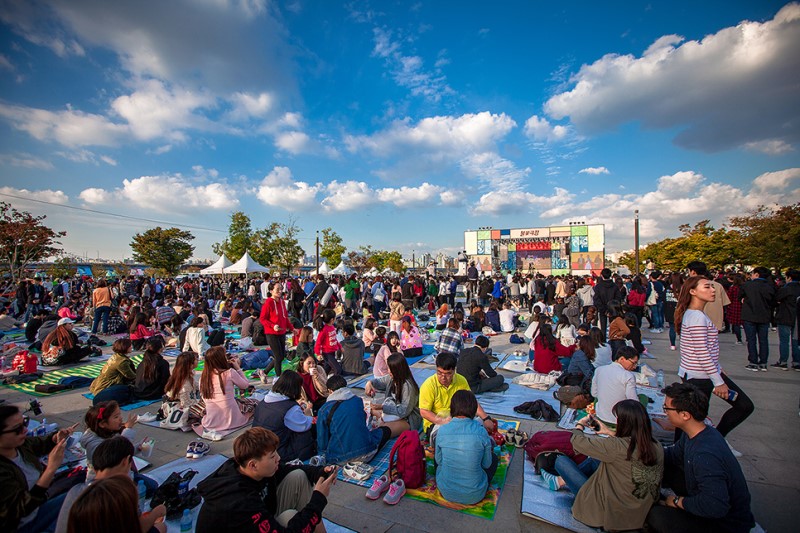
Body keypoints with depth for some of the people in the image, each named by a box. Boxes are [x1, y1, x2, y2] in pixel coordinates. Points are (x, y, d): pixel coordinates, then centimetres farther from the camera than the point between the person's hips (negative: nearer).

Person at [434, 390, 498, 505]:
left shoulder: (442, 430, -14)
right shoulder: (480, 431, -17)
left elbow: (438, 461, 1)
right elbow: (486, 464, -3)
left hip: (446, 493, 1)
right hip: (474, 496, -1)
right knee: (494, 457, 21)